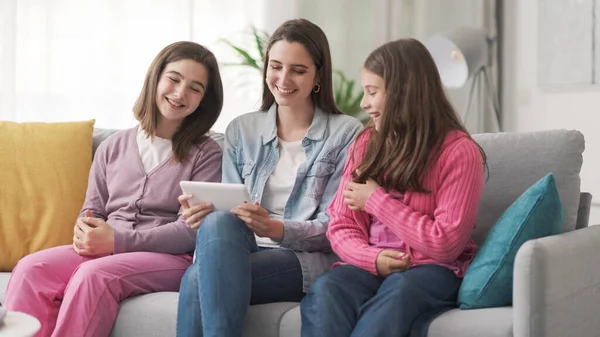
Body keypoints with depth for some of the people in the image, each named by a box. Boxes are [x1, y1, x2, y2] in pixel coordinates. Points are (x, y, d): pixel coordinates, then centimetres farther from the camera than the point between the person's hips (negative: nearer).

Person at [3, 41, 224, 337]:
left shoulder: (207, 154, 4)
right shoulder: (113, 147, 17)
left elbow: (191, 231, -6)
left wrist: (116, 240, -16)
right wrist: (84, 231, -8)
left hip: (171, 257, -4)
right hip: (104, 252, 4)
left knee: (95, 274, -35)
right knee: (31, 268, -25)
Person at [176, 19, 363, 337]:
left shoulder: (346, 133, 3)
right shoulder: (241, 130, 16)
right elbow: (229, 210, 10)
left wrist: (275, 229, -22)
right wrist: (206, 212, -15)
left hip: (309, 262, -4)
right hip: (243, 252, 4)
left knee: (198, 279, -31)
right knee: (217, 222, -34)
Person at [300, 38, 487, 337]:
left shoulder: (459, 151, -5)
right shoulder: (366, 143, 11)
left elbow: (446, 244, -11)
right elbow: (341, 226, 9)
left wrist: (376, 201, -7)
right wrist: (373, 258, -14)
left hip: (433, 269, -3)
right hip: (371, 265, 4)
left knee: (397, 293, -39)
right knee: (324, 291, -31)